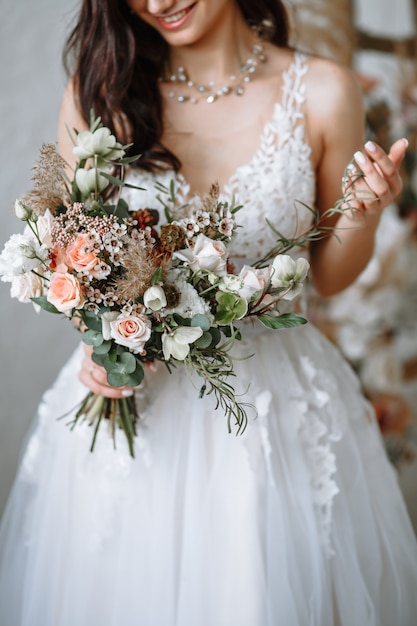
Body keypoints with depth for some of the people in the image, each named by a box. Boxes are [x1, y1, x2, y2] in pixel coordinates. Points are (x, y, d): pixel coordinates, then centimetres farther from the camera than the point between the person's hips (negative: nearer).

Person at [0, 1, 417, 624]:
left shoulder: (321, 92, -6)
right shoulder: (98, 92, -5)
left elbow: (328, 276, 3)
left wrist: (363, 216, -16)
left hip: (275, 400, 0)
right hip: (131, 396, 1)